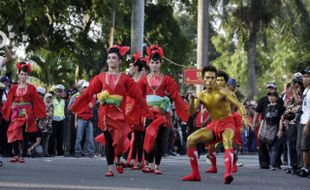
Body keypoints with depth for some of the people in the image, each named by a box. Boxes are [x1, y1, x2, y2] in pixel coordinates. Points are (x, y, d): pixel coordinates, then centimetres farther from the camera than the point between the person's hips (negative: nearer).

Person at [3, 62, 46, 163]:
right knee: (14, 133, -10)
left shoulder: (31, 88, 4)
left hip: (27, 113, -1)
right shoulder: (14, 88, 8)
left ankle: (22, 156, 1)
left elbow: (37, 101, 3)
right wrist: (6, 113, 2)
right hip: (16, 113, 1)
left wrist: (41, 112, -3)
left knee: (25, 134, -2)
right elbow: (9, 102, 8)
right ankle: (16, 155, -6)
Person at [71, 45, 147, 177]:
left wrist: (147, 111, -4)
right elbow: (88, 93, 7)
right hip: (105, 113, 1)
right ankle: (110, 169, 7)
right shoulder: (101, 77, 7)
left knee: (119, 139, -9)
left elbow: (137, 95, 1)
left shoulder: (125, 79, 3)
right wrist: (74, 107, 5)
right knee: (108, 140, 1)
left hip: (119, 113, -1)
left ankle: (117, 160, 20)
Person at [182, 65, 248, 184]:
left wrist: (244, 116, -38)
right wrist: (192, 99, -27)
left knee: (227, 140, -38)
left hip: (227, 123, -6)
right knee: (191, 139, -9)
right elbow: (191, 111, -7)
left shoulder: (222, 92, -10)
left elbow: (239, 105, -18)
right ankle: (195, 174, -2)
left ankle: (228, 173, -55)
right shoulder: (201, 96, 5)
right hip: (213, 125, 6)